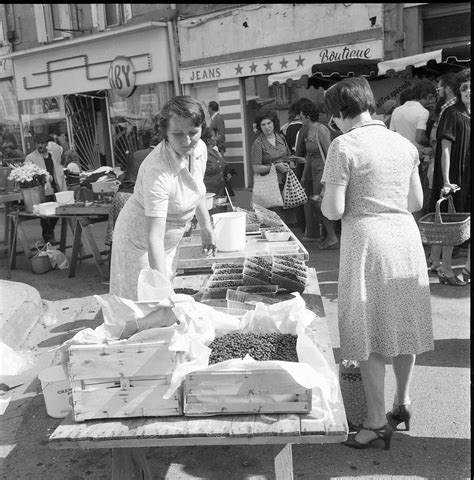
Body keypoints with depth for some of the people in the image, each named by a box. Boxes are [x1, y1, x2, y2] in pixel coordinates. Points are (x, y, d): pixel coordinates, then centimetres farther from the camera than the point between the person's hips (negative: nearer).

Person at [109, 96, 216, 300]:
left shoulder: (200, 148, -12)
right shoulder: (157, 170, -36)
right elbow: (154, 237, -39)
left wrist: (206, 227, 14)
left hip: (172, 238, 8)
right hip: (140, 240, -7)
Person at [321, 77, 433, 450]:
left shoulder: (344, 146, -11)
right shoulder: (404, 144, 7)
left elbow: (334, 210, -14)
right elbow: (416, 201, 11)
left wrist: (325, 201, 7)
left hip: (367, 239, -6)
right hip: (406, 237, 6)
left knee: (368, 333, 6)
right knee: (402, 324, 19)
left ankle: (377, 421, 15)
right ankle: (403, 402, 34)